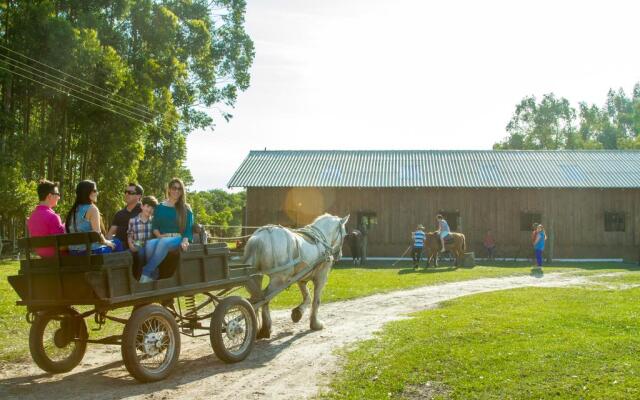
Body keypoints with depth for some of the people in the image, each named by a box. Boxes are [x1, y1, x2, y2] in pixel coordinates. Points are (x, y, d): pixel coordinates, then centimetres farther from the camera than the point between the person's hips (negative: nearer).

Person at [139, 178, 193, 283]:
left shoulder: (186, 209, 12)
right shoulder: (160, 207, 17)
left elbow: (188, 228, 3)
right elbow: (154, 226, 13)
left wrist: (185, 241, -16)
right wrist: (159, 235, -9)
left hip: (178, 239, -2)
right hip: (162, 238, 2)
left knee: (164, 243, -39)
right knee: (150, 244, -36)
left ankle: (146, 273, -36)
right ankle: (153, 275, -33)